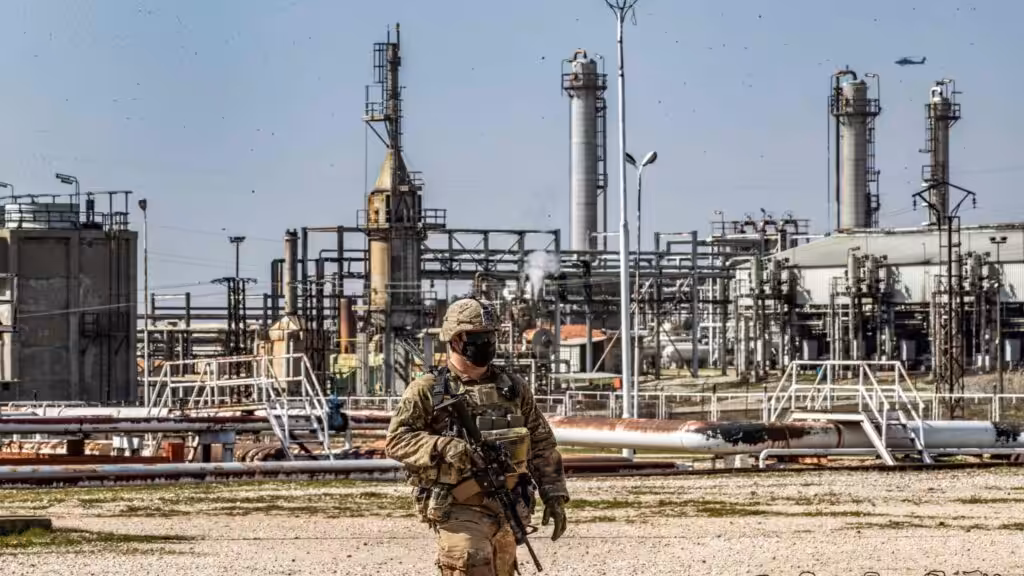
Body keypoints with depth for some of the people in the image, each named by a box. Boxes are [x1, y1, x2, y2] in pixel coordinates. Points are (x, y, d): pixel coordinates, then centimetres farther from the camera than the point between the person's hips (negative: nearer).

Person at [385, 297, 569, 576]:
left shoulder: (514, 388, 12)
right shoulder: (428, 390, 0)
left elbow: (543, 446, 15)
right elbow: (396, 439, -6)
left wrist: (555, 496, 8)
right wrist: (443, 446, -22)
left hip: (505, 511, 5)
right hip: (458, 511, -5)